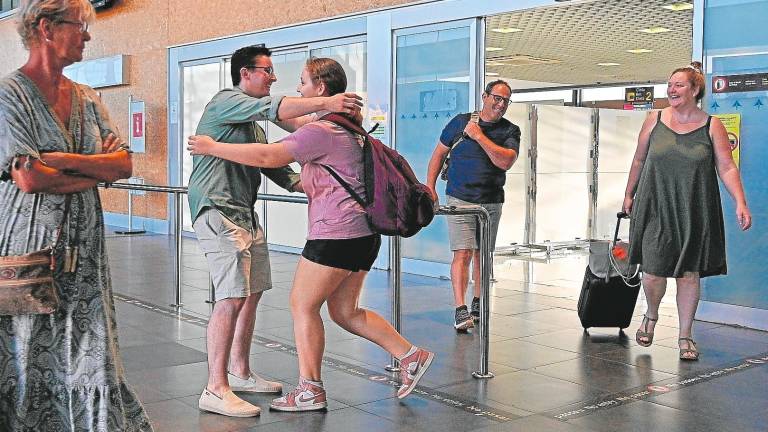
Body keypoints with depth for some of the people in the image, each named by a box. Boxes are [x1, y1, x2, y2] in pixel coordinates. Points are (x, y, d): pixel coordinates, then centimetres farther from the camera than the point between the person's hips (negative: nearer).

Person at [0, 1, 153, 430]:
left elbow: (125, 164, 5)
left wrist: (69, 161, -10)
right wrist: (98, 170, -6)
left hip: (83, 250, 5)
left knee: (90, 358, 4)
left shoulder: (87, 99, 13)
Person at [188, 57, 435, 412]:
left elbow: (269, 157, -20)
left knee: (303, 305, 1)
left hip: (336, 232, -10)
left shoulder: (322, 130, -14)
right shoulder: (344, 126, 19)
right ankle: (410, 355, 15)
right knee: (344, 311, 15)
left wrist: (213, 148, -13)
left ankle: (310, 391, 7)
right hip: (362, 233, 10)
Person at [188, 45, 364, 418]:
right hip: (218, 210, -10)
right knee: (232, 297, -16)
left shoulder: (251, 122, 25)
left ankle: (240, 373, 24)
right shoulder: (226, 101, -6)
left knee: (252, 293, 12)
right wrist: (325, 104, -29)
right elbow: (274, 109, -23)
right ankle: (215, 390, -13)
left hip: (244, 213, 10)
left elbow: (270, 164, 22)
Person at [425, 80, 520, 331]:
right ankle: (460, 310, -15)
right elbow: (439, 154, 9)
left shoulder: (510, 131, 4)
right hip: (460, 199, -2)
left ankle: (478, 303, 27)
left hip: (491, 203, 2)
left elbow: (505, 161, -14)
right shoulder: (461, 121, 3)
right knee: (463, 253, -12)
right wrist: (430, 187, 2)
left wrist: (479, 136, -14)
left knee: (482, 254, 12)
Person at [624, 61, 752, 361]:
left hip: (694, 213, 0)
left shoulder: (712, 126, 1)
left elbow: (727, 168, -3)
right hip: (656, 209, 0)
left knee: (689, 274, 5)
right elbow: (639, 161, 13)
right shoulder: (654, 121, 4)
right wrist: (629, 195, 17)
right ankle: (651, 316, 28)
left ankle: (685, 337, 20)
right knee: (653, 272, -5)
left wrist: (740, 203, -14)